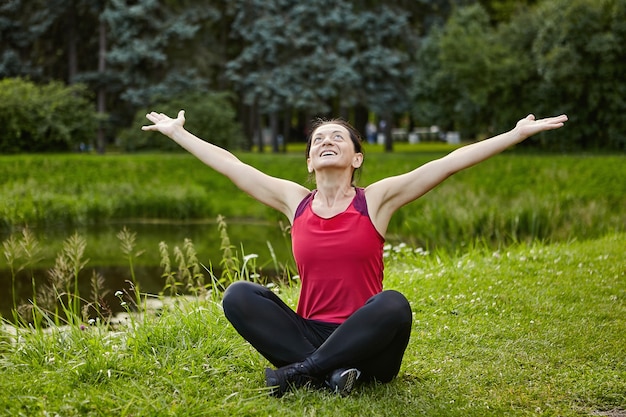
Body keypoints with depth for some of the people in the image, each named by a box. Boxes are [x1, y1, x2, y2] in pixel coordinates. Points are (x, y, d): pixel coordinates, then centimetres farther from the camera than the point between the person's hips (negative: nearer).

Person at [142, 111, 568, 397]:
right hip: (310, 333, 3)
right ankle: (329, 372, -27)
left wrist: (518, 133, -11)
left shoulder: (377, 199, 0)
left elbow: (452, 161, -7)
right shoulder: (295, 201, 8)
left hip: (366, 346, -2)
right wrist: (177, 132, 21)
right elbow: (229, 164, 14)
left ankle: (302, 371, -23)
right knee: (238, 295, -17)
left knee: (394, 304, -34)